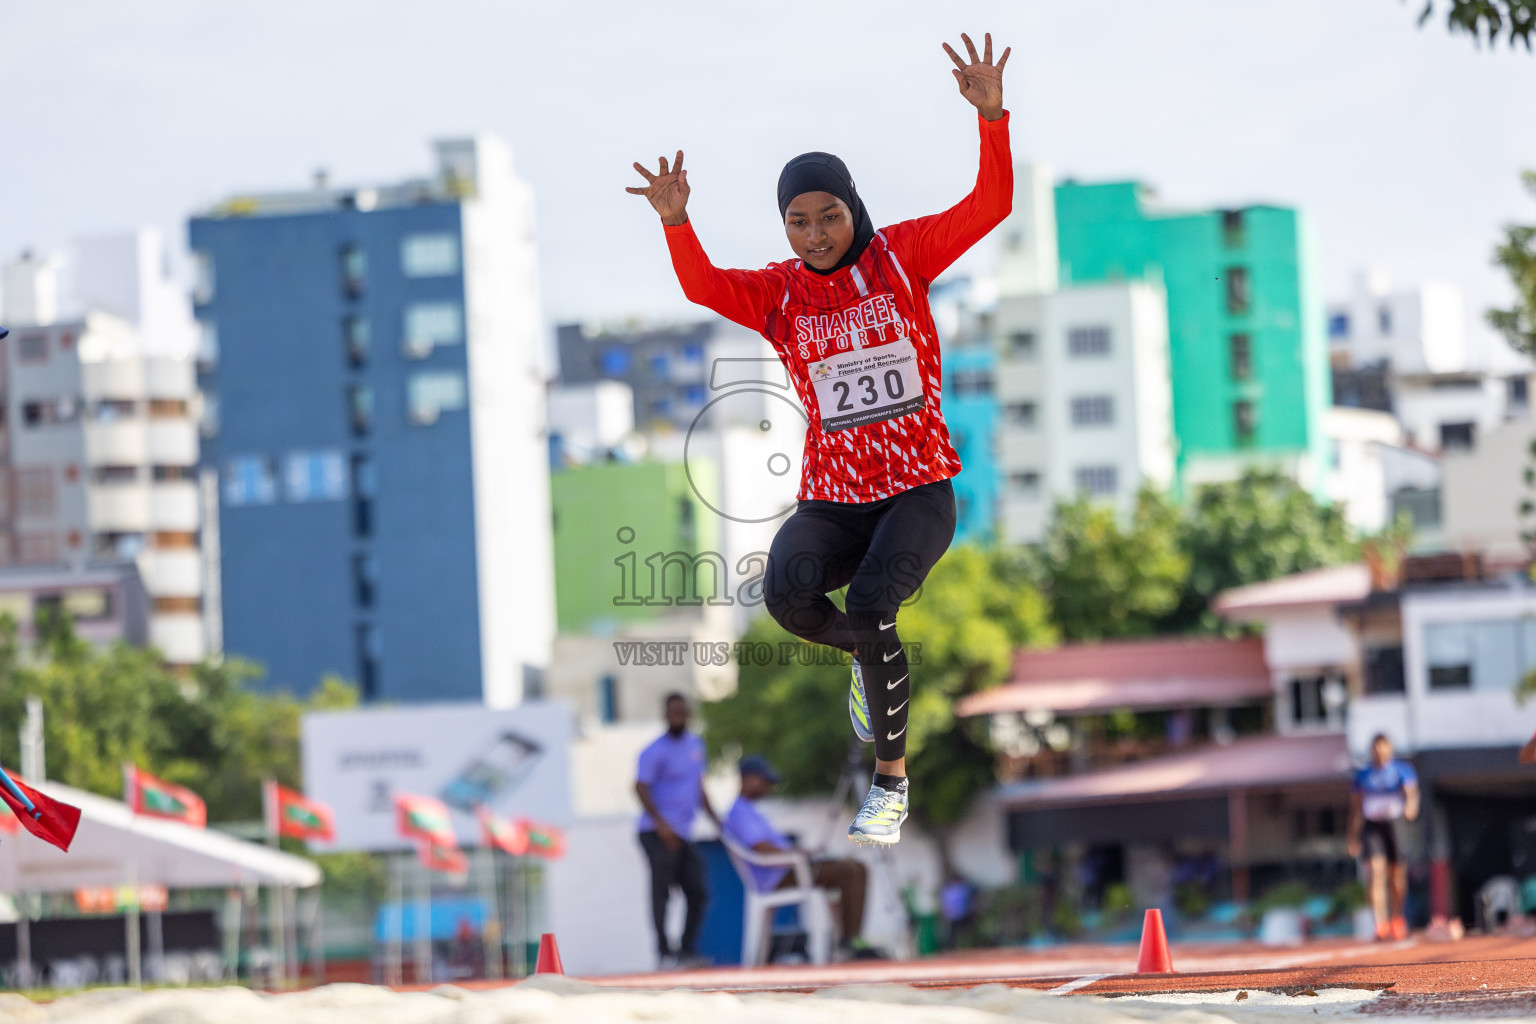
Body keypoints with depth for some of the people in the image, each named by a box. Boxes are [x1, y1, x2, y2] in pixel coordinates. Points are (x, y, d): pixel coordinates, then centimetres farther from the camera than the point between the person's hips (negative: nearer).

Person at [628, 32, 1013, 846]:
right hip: (832, 499, 2)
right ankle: (868, 654, 9)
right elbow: (702, 286, -16)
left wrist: (992, 117, -26)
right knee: (786, 591, -28)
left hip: (918, 492, -2)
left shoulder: (901, 255, 0)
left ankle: (891, 781, -6)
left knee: (869, 609, -27)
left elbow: (990, 205, -10)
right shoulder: (778, 293, 2)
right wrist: (676, 223, -37)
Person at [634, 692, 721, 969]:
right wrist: (660, 824, -24)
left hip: (683, 834, 8)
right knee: (661, 891, -10)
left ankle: (687, 951, 10)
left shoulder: (695, 744, 16)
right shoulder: (656, 751, -8)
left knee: (697, 893, 4)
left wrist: (715, 819, 22)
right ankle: (664, 953, -11)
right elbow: (641, 788, -14)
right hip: (658, 834, -8)